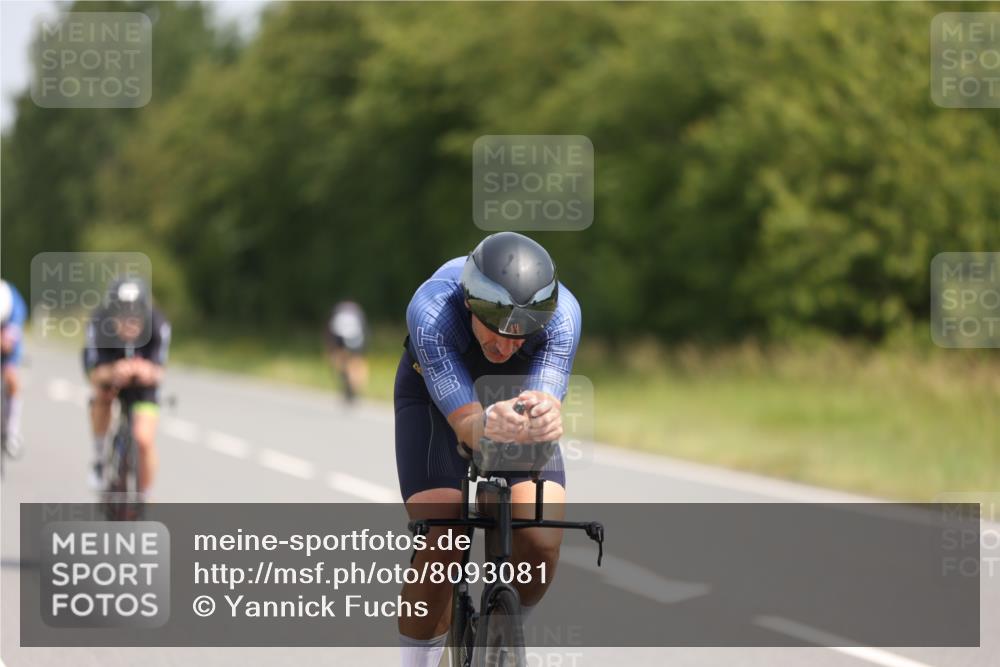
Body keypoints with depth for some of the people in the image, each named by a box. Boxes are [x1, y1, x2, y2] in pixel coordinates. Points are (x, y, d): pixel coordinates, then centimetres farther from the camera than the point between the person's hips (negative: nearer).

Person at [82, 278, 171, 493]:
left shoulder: (158, 326, -32)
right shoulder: (99, 324, -33)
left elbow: (158, 372, -34)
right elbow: (95, 374, -34)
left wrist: (149, 371, -58)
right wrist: (113, 372, -57)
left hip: (143, 381, 0)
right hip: (108, 370, 0)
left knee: (144, 439, -15)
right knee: (102, 394, -34)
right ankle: (99, 457, -12)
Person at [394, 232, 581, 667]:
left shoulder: (562, 315, -34)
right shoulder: (430, 312, -40)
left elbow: (547, 402, -43)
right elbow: (466, 424, -44)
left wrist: (545, 420, -67)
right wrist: (487, 426, -68)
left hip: (517, 396, 2)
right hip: (434, 396, -2)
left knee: (541, 542, -18)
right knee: (441, 550, -21)